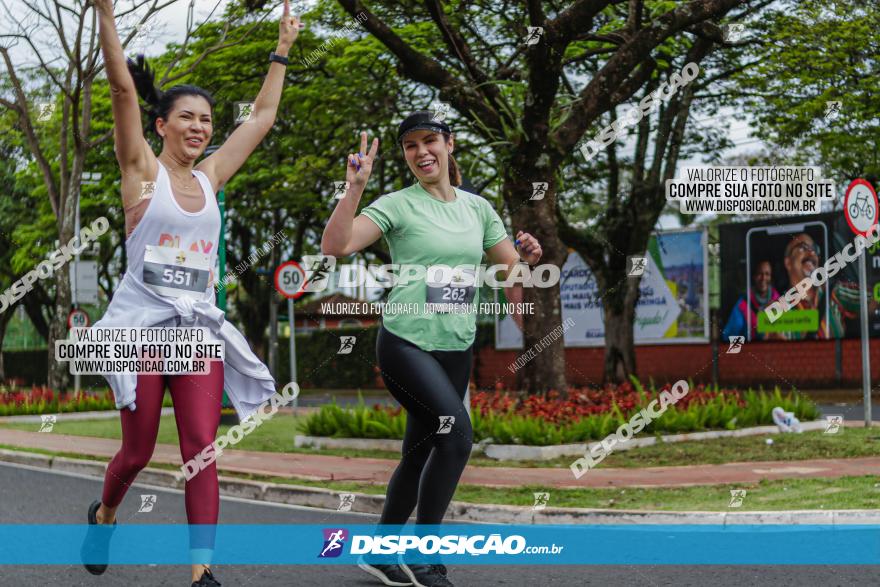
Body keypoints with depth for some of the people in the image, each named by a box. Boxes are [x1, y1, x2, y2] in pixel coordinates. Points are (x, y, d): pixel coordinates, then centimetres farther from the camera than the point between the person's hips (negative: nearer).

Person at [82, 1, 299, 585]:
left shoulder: (210, 177, 13)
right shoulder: (143, 170, 0)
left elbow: (264, 115, 21)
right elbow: (123, 88, -11)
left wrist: (282, 50, 24)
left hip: (200, 324, 4)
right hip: (143, 322, -4)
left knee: (201, 447, -9)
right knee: (138, 451, 4)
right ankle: (103, 516, 36)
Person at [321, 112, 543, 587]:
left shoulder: (477, 207, 11)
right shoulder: (398, 205, -5)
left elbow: (511, 267, 16)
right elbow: (335, 246, -17)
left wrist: (527, 256, -6)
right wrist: (355, 188, -26)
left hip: (456, 348, 6)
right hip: (406, 341, -6)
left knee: (420, 452, 11)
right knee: (457, 430, -23)